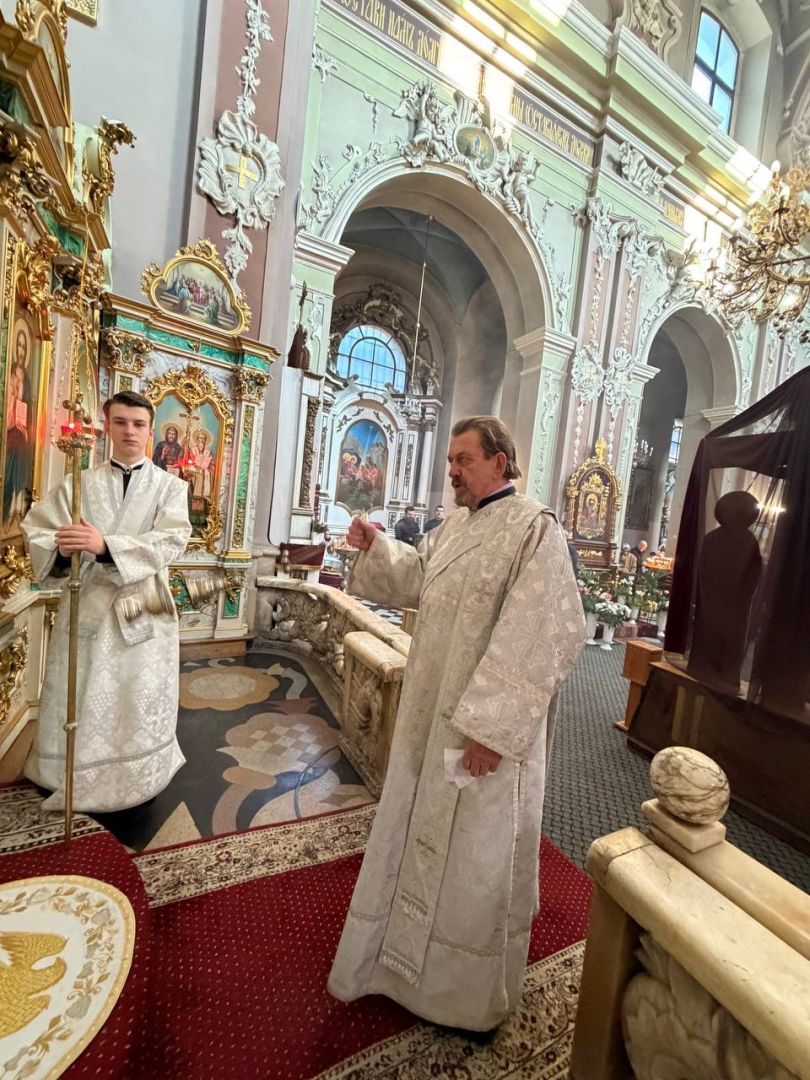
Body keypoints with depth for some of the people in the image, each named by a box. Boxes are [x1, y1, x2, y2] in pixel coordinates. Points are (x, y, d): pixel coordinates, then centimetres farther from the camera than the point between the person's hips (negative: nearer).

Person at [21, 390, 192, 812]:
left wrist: (106, 545, -26)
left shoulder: (171, 486, 3)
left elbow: (172, 540, -12)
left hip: (143, 610, -1)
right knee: (75, 702, 11)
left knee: (141, 704, 6)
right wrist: (61, 550, -23)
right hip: (85, 607, 2)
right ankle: (69, 780, 34)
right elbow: (36, 530, 1)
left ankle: (136, 779, 27)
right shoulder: (77, 484, 8)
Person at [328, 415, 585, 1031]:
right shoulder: (453, 528, 8)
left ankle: (473, 990, 43)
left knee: (477, 854, 14)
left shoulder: (534, 529, -17)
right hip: (434, 714, 8)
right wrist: (376, 549, 2)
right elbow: (413, 581, 19)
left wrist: (492, 727, -24)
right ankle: (410, 952, 54)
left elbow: (540, 636, -23)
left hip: (487, 725, -8)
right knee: (425, 835, 26)